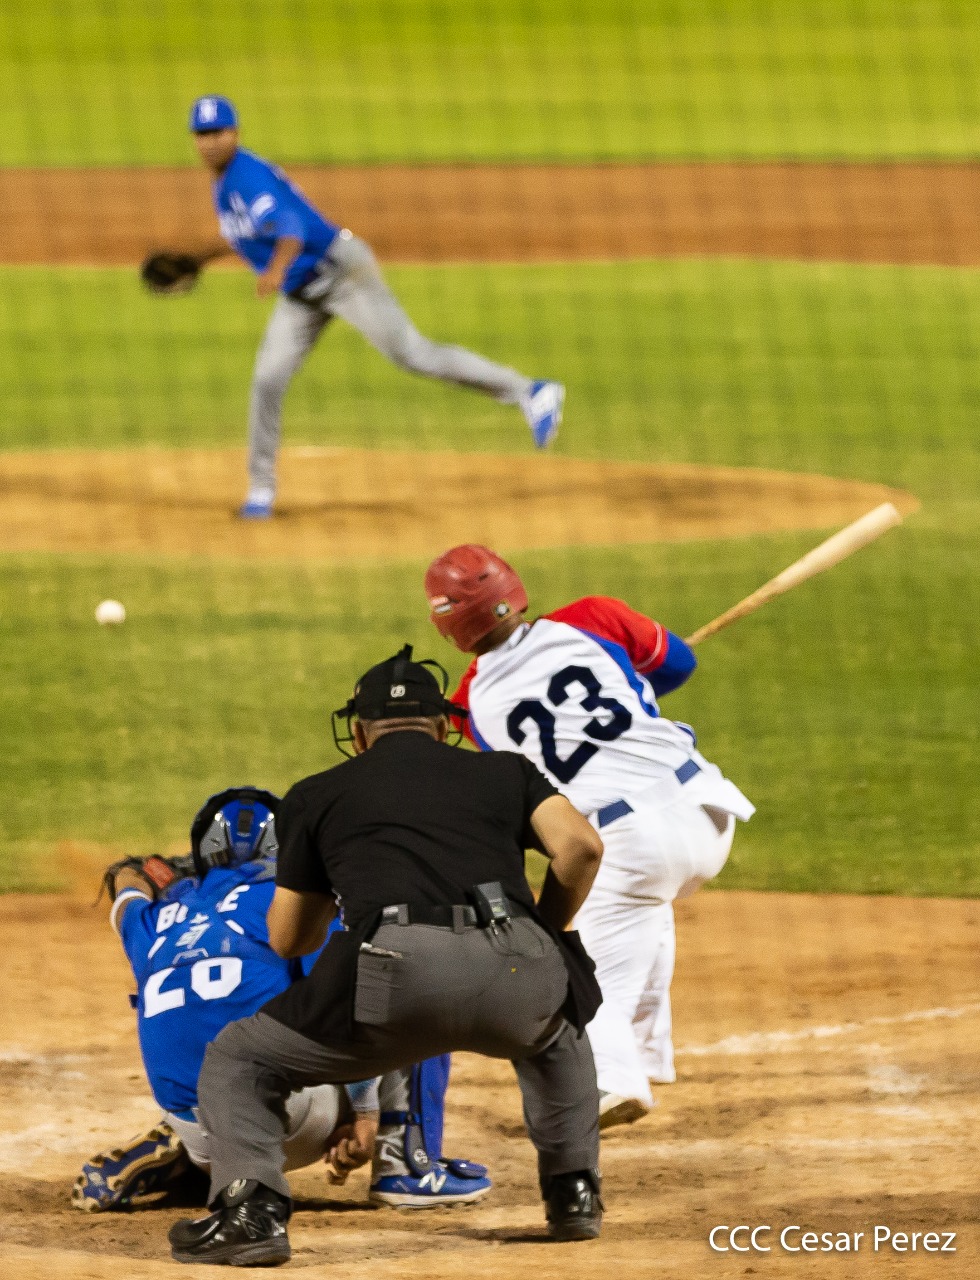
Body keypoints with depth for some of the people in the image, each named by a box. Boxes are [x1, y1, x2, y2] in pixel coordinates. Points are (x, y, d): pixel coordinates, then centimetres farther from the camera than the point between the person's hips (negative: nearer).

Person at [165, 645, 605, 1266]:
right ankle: (574, 1193, 30)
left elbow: (288, 938, 31)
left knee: (236, 1063, 17)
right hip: (517, 977, 2)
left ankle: (251, 1207, -6)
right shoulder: (505, 772, 28)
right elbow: (581, 845, 10)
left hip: (399, 970, -2)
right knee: (556, 1030, 40)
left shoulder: (318, 795, 26)